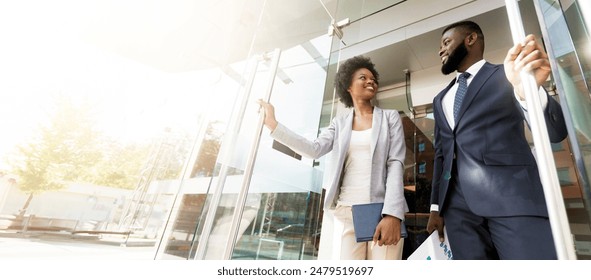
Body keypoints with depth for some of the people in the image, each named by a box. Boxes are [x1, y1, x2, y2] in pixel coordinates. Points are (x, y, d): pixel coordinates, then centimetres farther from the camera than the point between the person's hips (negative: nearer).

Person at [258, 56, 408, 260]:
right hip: (346, 212, 1)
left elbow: (396, 164, -2)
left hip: (383, 211, 0)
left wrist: (392, 214, -14)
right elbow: (314, 149, -3)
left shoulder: (390, 117, 9)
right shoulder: (340, 123, 13)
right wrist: (273, 124, -8)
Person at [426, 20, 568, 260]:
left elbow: (557, 131, -3)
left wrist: (528, 90, -24)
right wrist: (436, 206, 14)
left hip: (511, 195, -4)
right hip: (457, 204, 4)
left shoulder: (506, 74, 8)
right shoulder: (440, 99, 21)